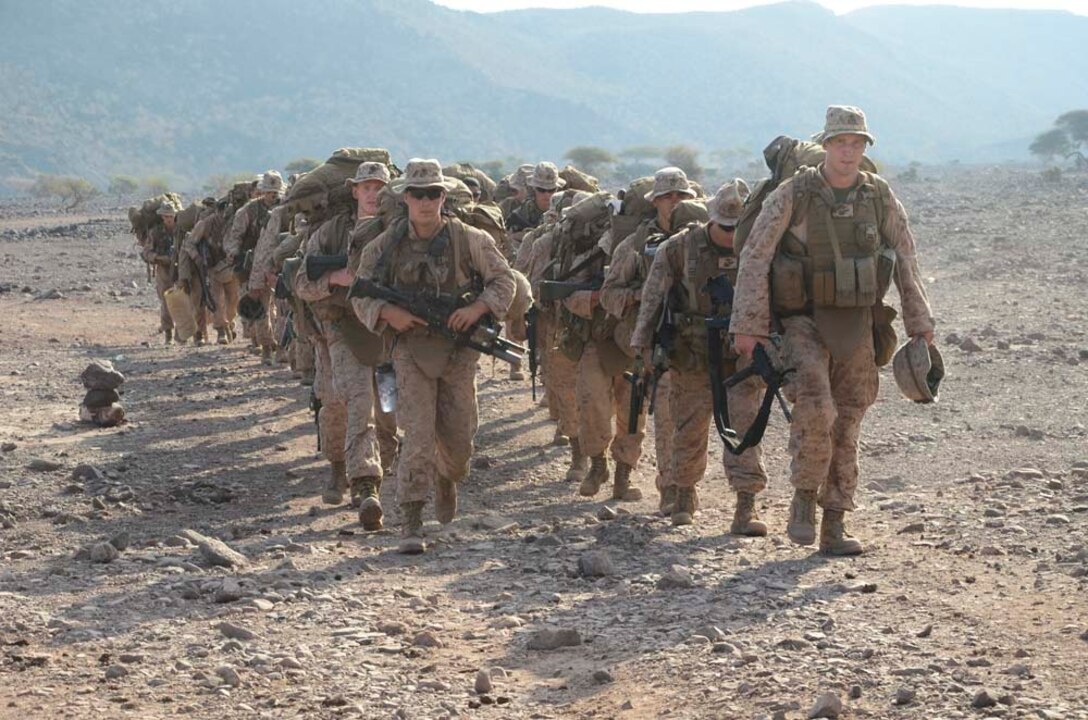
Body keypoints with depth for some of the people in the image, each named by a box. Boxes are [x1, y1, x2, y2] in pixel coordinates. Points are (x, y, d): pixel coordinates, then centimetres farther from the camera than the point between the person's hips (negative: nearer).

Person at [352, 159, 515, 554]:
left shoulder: (469, 240, -4)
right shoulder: (385, 245, -2)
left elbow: (503, 280, 3)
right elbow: (360, 296, 4)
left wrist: (477, 308, -16)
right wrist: (388, 313, -17)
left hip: (458, 350, 1)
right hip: (411, 349, -1)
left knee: (458, 437, 9)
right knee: (418, 436, -12)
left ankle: (447, 479, 44)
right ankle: (411, 522, -9)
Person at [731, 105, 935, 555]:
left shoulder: (880, 198, 0)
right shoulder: (793, 195, -10)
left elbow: (906, 262, 8)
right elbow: (755, 257, -9)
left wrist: (920, 325, 6)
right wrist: (746, 326, -13)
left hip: (856, 327, 4)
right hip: (804, 322, -4)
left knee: (846, 424, 6)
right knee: (815, 409, -24)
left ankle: (834, 528, 13)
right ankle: (805, 498, -3)